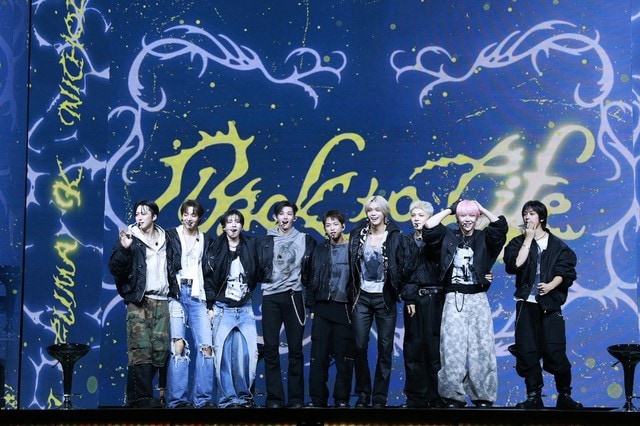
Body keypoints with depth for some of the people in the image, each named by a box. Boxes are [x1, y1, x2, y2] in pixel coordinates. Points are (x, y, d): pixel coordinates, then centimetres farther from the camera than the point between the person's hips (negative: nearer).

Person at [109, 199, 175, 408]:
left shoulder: (165, 238, 15)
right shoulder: (130, 238, 2)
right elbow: (115, 268, -6)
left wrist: (174, 290, 15)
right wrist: (124, 249, -21)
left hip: (161, 301, 4)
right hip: (139, 301, -4)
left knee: (161, 349, -1)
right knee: (140, 350, -14)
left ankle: (136, 395, 7)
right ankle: (143, 398, -12)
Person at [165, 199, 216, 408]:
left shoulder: (207, 241, 17)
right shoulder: (171, 236, 10)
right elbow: (166, 266, 2)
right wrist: (173, 292, -8)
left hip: (198, 296, 3)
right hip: (177, 294, -3)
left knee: (206, 346, -8)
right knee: (178, 346, -13)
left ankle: (203, 399, -2)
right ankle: (177, 399, -10)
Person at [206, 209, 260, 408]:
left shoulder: (250, 246, 5)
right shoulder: (216, 249, -1)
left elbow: (256, 275, 14)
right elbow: (208, 279, -2)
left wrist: (247, 292, 6)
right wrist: (210, 306, -6)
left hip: (245, 308, 2)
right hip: (223, 309, -2)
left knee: (248, 353, -3)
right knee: (224, 354, -3)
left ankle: (244, 395, 9)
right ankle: (227, 399, 2)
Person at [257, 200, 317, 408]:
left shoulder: (305, 240, 7)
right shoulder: (265, 241, 8)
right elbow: (258, 269, 6)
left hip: (294, 297, 0)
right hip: (270, 297, 1)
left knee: (295, 349, 1)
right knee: (271, 348, -1)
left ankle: (296, 398, 6)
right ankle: (274, 398, 4)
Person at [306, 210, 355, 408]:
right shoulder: (319, 250, 11)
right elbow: (312, 280, 10)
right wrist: (311, 308, 4)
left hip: (344, 309, -2)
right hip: (322, 308, 2)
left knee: (344, 356, 0)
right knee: (318, 356, 0)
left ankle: (342, 399, 7)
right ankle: (317, 399, 5)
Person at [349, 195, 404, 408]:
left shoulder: (394, 236, -3)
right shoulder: (358, 234, 4)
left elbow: (400, 267, -3)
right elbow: (353, 265, 8)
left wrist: (398, 291, -7)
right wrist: (352, 293, 3)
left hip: (384, 298, -2)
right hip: (363, 297, 2)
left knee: (385, 349, 2)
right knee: (360, 347, 1)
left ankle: (379, 397, 10)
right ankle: (362, 395, 13)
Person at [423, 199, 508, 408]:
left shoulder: (484, 238, 7)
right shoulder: (448, 236, 8)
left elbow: (501, 225, -9)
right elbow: (428, 227, -6)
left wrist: (481, 208, 2)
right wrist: (450, 209, 3)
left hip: (478, 299, 0)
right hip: (453, 299, 0)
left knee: (481, 349, -1)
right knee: (452, 349, -5)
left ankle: (483, 398, 7)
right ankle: (453, 398, 2)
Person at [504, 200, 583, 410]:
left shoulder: (557, 245, 7)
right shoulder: (518, 242, 9)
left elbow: (565, 271, -2)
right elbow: (515, 265, -9)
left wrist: (551, 285, -19)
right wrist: (528, 239, -6)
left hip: (550, 303, -2)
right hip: (526, 303, 2)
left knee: (555, 351, -7)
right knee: (527, 351, 1)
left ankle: (565, 396, 6)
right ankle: (534, 397, 8)